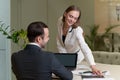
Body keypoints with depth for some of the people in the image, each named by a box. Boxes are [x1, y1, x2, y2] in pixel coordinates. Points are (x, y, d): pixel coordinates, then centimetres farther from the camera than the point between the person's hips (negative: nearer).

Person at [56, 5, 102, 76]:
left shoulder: (77, 31, -37)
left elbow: (85, 48, -51)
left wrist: (93, 66, -64)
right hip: (64, 54, 4)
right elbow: (59, 42, -12)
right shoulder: (60, 21, -23)